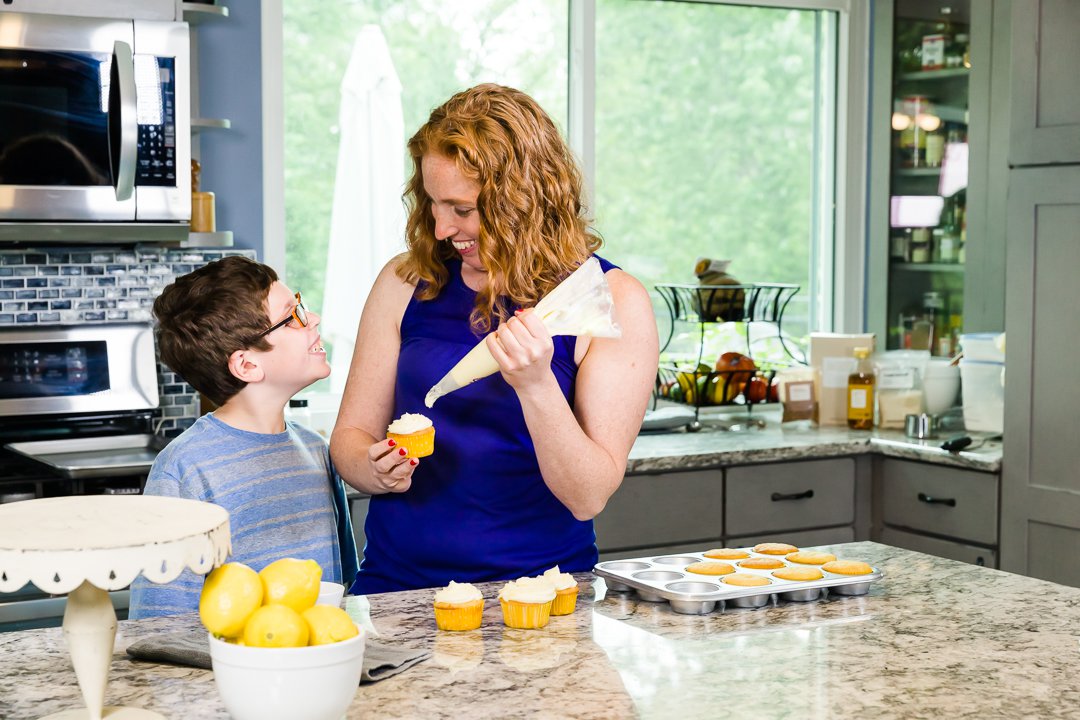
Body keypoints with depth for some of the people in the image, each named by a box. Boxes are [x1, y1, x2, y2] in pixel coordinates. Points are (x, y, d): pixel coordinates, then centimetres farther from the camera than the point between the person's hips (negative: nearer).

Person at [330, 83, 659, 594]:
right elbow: (351, 435, 10)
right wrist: (378, 471, -12)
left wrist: (536, 386, -25)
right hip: (396, 584, 3)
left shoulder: (612, 302, -4)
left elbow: (588, 498, -10)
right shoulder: (406, 282, 6)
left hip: (535, 589, -2)